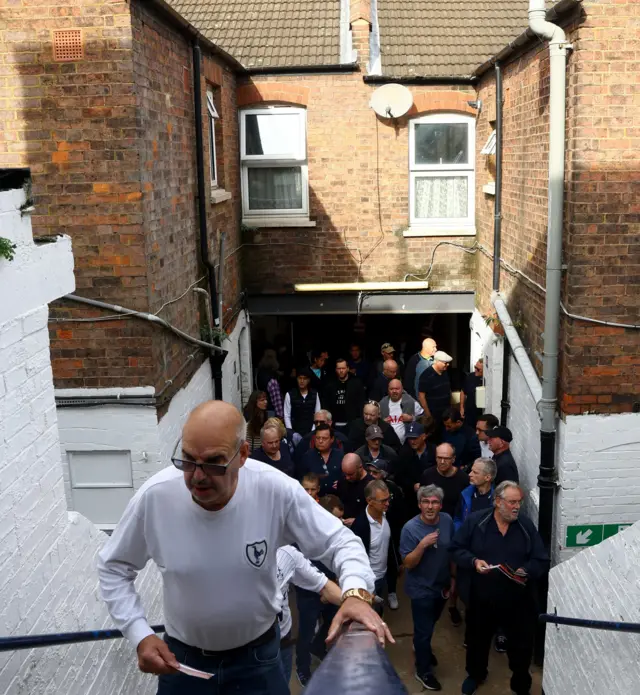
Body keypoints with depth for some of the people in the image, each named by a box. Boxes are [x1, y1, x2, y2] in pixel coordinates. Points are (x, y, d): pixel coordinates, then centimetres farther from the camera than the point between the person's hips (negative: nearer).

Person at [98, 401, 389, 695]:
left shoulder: (276, 490, -25)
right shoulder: (154, 496, -22)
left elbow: (339, 541, -15)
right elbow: (114, 567, -5)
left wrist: (356, 592, -35)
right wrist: (140, 635, -15)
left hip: (258, 653, 0)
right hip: (182, 654, 1)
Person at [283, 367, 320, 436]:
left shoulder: (315, 394, 5)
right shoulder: (289, 395, 0)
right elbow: (287, 416, 0)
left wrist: (313, 431, -4)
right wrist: (291, 433, -8)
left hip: (310, 432, 1)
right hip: (295, 432, -1)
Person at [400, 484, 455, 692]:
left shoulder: (447, 521, -11)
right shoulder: (410, 528, -24)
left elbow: (452, 550, 4)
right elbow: (408, 564, -22)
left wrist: (452, 576, 9)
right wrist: (422, 545, -36)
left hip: (442, 585, 5)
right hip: (421, 588, -5)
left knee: (431, 623, 28)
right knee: (423, 629, 7)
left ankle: (421, 646, 56)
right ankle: (423, 671, 30)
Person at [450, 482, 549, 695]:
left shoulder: (526, 526, -5)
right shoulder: (474, 521, -10)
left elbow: (542, 561, -1)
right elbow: (456, 549, -3)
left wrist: (527, 571, -20)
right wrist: (473, 561, -20)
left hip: (518, 600, 1)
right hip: (481, 599, 0)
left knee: (521, 645, 13)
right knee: (478, 639, 22)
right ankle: (476, 674, 50)